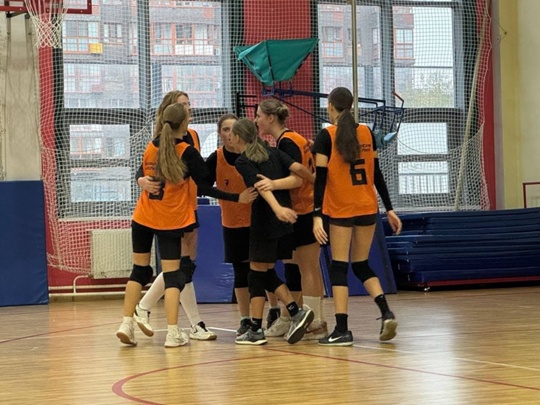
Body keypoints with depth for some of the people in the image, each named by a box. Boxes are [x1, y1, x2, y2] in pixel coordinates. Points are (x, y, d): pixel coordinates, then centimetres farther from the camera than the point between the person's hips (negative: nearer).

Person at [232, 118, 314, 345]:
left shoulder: (242, 162, -5)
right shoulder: (273, 153, 12)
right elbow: (298, 169, -4)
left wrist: (277, 208, -34)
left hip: (264, 222, -7)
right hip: (284, 224, 7)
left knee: (257, 274, 1)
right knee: (266, 274, 15)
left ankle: (256, 331, 3)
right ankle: (296, 312, 2)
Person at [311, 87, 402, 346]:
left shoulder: (326, 136, -7)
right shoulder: (366, 133, 6)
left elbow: (320, 178, -11)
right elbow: (377, 174, 8)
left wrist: (317, 216, -14)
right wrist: (389, 209, 13)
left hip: (340, 211, -4)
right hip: (367, 208, 4)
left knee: (339, 268, 0)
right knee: (361, 266, 16)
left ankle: (342, 330, -4)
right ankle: (386, 312, -3)